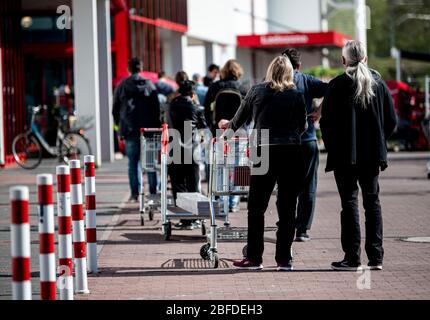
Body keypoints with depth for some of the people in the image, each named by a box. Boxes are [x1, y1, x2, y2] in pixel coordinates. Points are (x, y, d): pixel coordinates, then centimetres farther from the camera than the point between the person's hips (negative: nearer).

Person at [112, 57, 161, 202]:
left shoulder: (122, 86, 3)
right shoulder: (148, 84, 2)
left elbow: (115, 109, 7)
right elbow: (156, 107, 2)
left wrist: (120, 125, 16)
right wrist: (156, 126, 8)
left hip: (130, 129, 0)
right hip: (148, 128, 0)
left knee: (133, 162, 2)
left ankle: (134, 194, -3)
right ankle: (153, 192, 3)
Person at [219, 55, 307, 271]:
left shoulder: (257, 91, 3)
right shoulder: (296, 95, 2)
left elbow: (240, 119, 14)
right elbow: (302, 127, 10)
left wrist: (228, 125, 36)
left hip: (265, 152, 0)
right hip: (291, 153, 1)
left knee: (256, 207, 8)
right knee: (287, 208, 5)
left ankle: (254, 257, 10)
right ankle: (284, 259, 6)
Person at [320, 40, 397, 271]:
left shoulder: (337, 85, -7)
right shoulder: (379, 84, 4)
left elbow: (327, 122, -8)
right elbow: (391, 120, 7)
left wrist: (332, 149, 5)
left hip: (345, 155, -3)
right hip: (372, 155, 4)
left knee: (350, 202, 0)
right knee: (372, 202, 10)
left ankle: (352, 258, -2)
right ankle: (376, 257, 9)